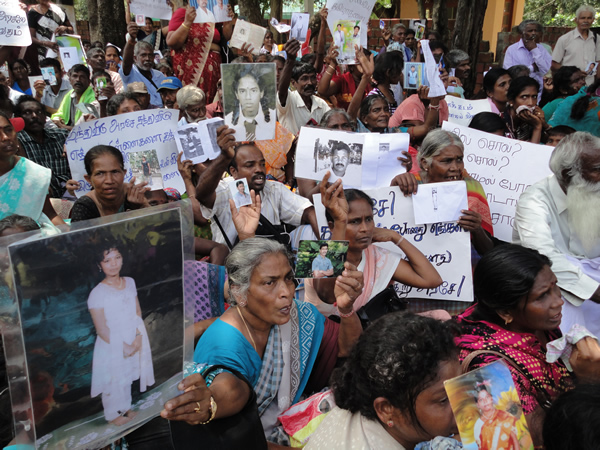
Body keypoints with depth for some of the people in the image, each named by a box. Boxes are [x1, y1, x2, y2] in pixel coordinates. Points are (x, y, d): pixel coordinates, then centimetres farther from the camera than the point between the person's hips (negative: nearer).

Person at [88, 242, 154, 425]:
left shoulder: (130, 282, -5)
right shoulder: (97, 294, -22)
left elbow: (137, 312, 1)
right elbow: (102, 330, -18)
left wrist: (138, 338, -11)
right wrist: (123, 346, -16)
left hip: (133, 342, 5)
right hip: (111, 347, -5)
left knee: (127, 378, 24)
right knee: (113, 382, 15)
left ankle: (125, 408, 46)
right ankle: (113, 414, 39)